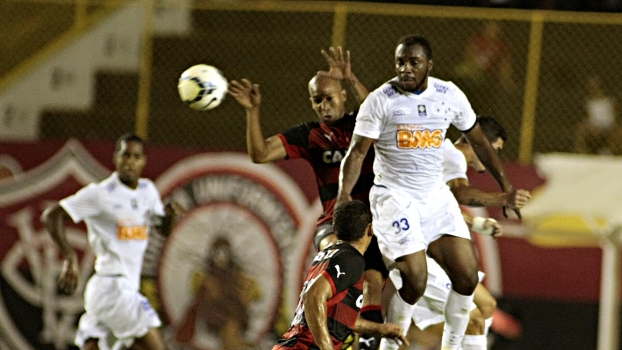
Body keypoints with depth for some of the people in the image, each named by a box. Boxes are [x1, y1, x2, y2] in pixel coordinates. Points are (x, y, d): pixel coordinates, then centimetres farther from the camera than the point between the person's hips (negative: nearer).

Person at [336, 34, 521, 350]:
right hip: (394, 196, -5)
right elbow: (357, 151, -12)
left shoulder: (450, 95, 2)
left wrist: (504, 185, 18)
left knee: (467, 276, -3)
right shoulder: (380, 100, -9)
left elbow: (478, 141, 16)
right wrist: (344, 194, -26)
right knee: (415, 281, -17)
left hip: (436, 196, 5)